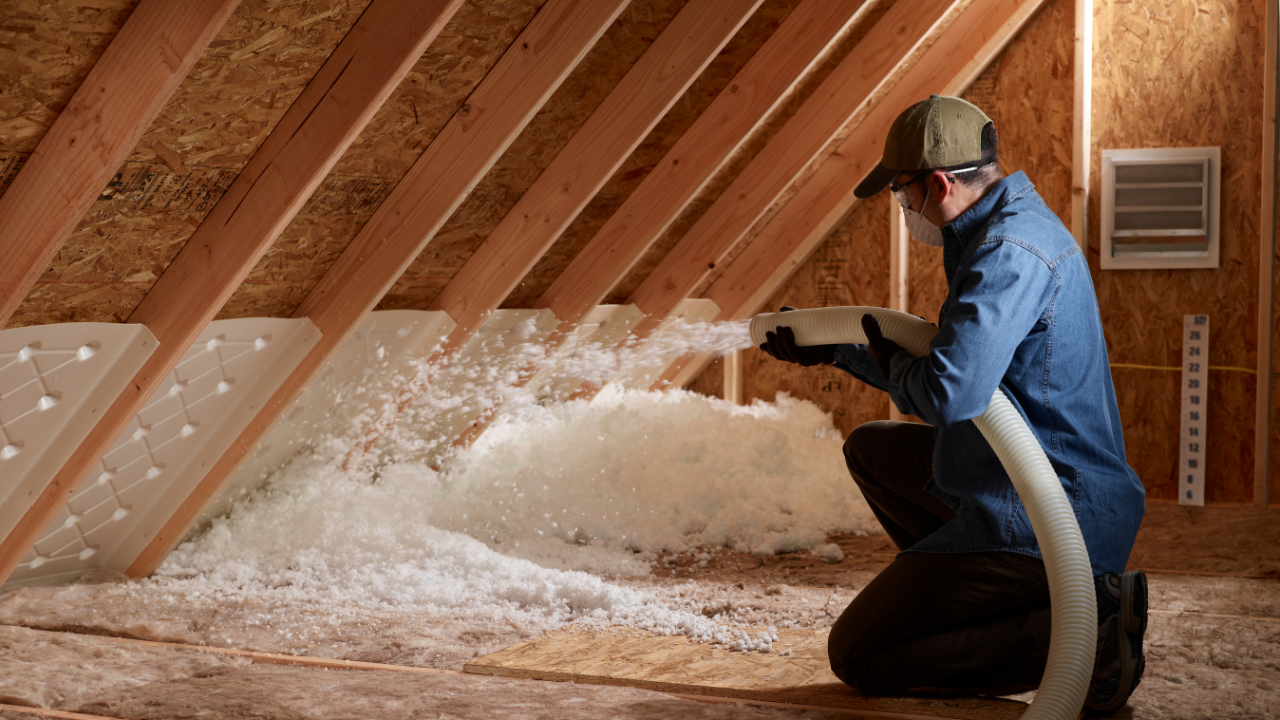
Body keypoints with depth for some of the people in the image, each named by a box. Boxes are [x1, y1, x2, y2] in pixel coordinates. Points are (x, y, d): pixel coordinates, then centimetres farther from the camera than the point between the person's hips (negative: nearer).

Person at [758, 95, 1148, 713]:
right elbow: (966, 363, 26)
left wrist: (892, 364, -9)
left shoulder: (1009, 251, -22)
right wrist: (832, 350, 29)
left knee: (857, 658, -2)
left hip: (1038, 523, -10)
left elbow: (949, 394, -33)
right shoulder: (1013, 225, 13)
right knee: (870, 449, 25)